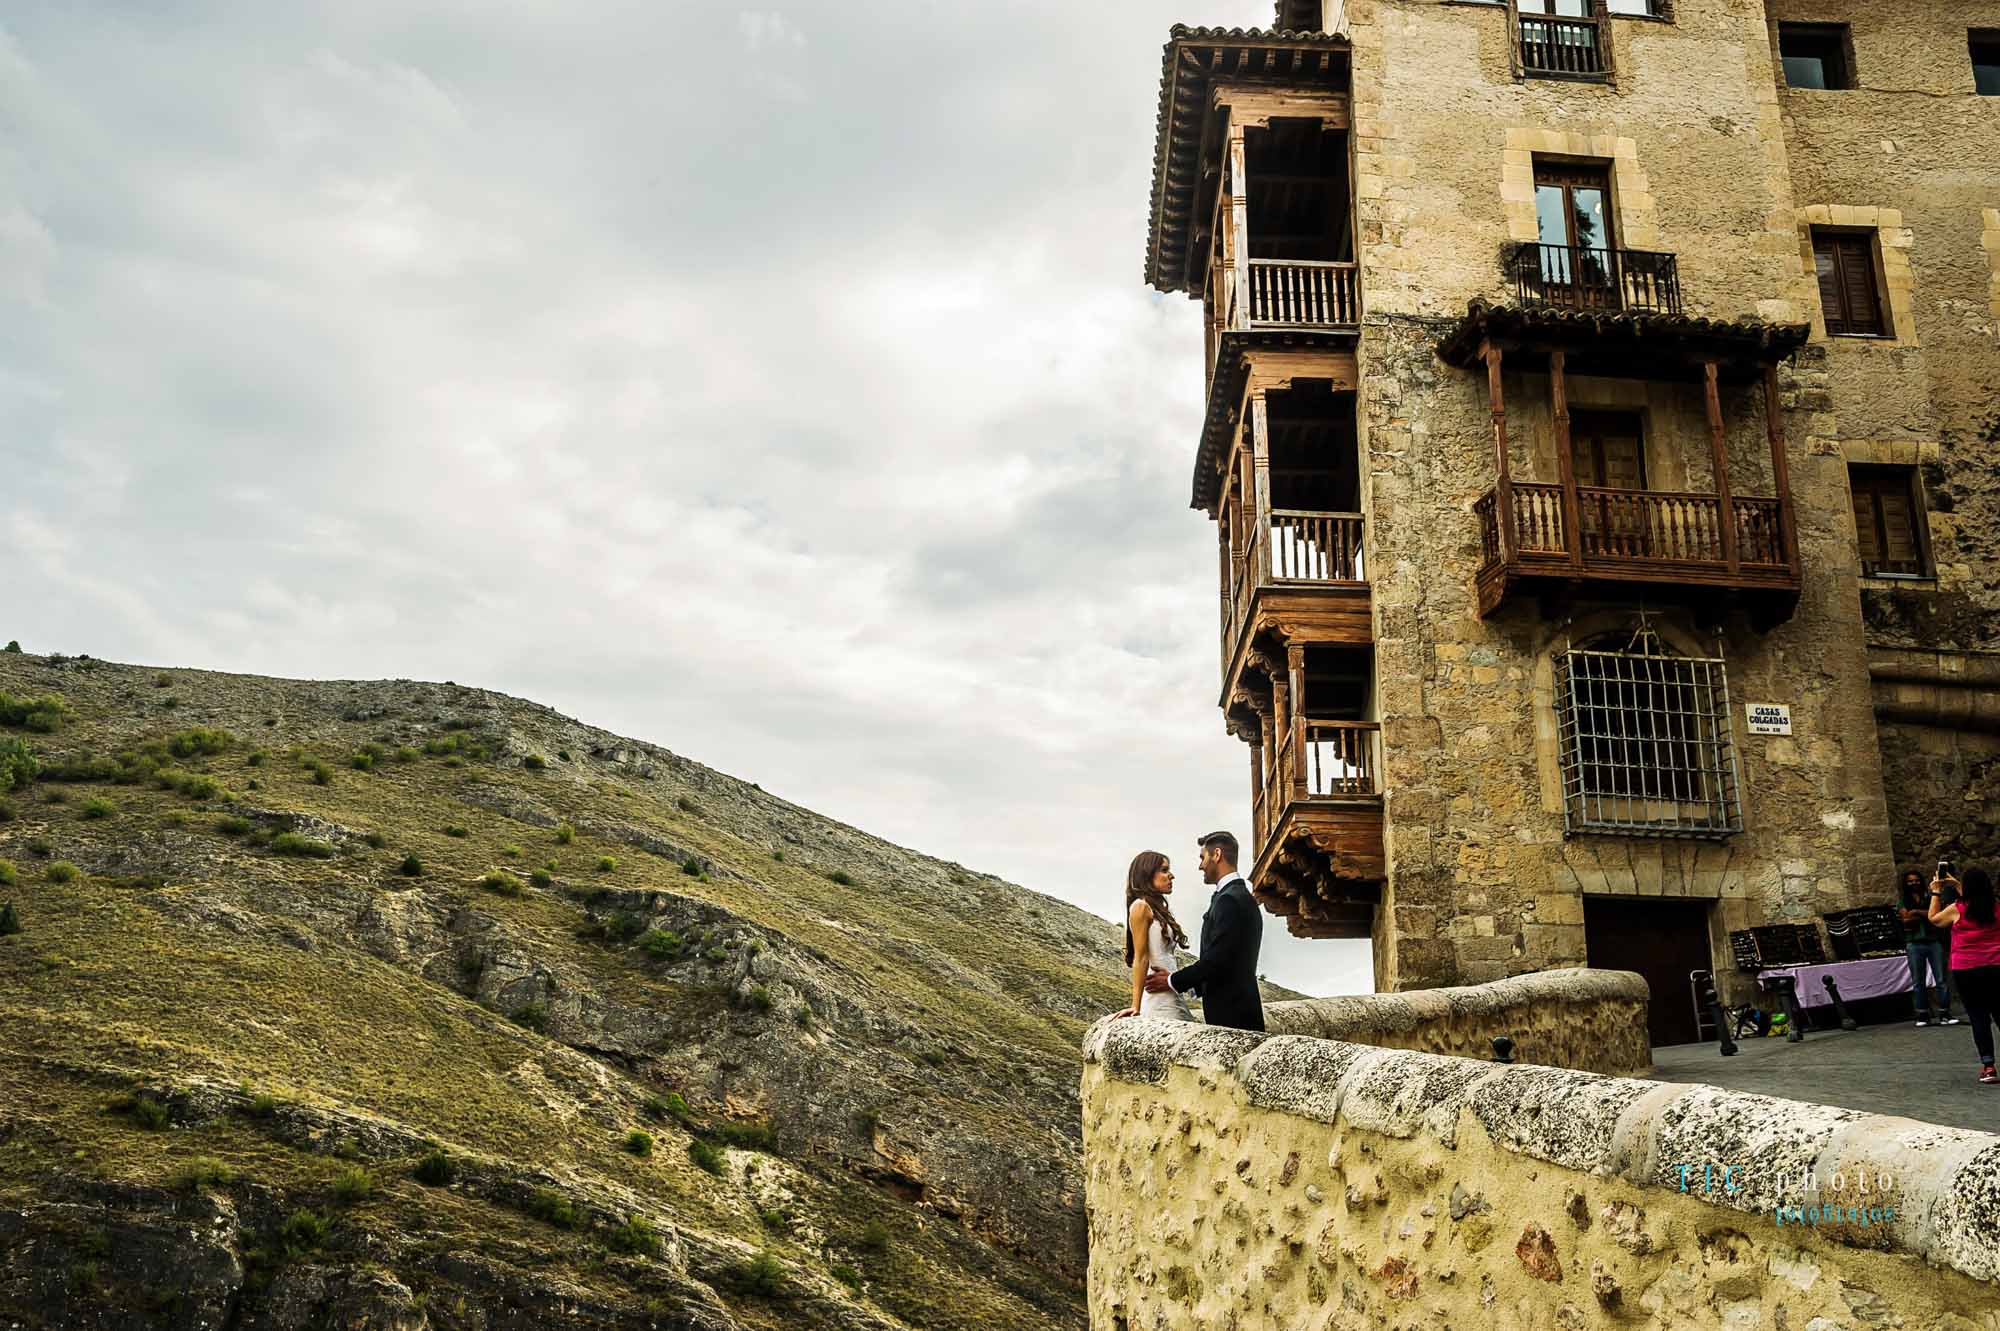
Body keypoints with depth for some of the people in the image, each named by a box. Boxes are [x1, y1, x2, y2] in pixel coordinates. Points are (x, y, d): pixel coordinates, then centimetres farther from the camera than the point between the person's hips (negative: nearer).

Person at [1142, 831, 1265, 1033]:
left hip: (1231, 1015, -9)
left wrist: (1173, 981, -5)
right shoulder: (1244, 898, 18)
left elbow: (1216, 961, -18)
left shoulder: (1229, 900, -13)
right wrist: (1186, 983, 16)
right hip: (1242, 1012, 9)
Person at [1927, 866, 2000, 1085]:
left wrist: (1936, 892, 19)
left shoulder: (1957, 909, -8)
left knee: (1979, 1017, 0)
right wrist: (1956, 885, 30)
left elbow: (1933, 918, 11)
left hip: (1966, 971, -3)